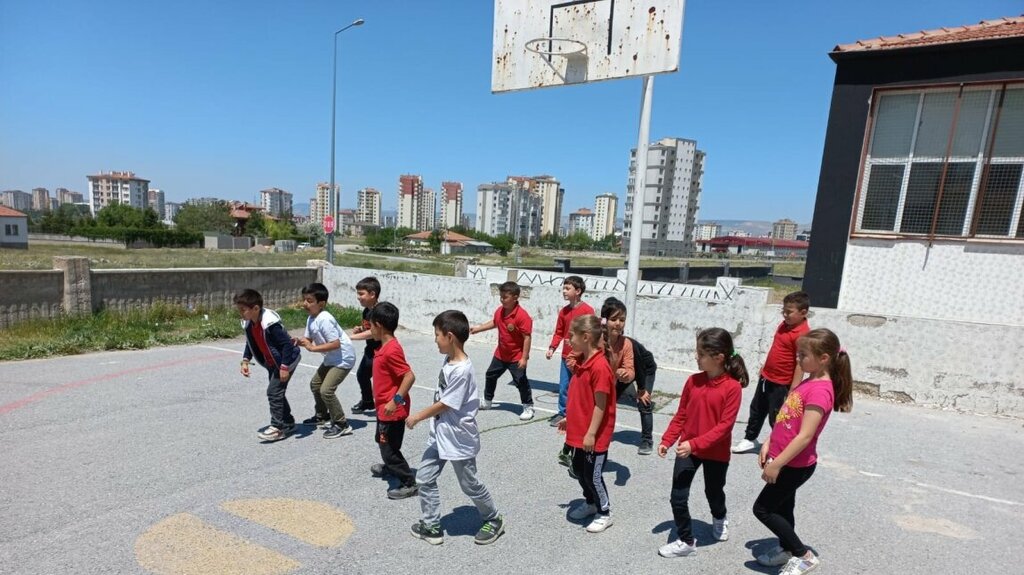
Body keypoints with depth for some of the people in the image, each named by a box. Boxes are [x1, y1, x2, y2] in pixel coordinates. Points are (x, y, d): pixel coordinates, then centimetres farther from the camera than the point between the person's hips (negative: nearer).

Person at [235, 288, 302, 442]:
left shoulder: (270, 323, -30)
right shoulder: (248, 324, -4)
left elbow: (287, 344, -29)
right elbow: (250, 344, 12)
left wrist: (284, 367, -29)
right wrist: (245, 361, 1)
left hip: (287, 360, -10)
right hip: (272, 363, 10)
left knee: (274, 391, -11)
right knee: (276, 392, 15)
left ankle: (277, 428, -1)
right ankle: (288, 423, 28)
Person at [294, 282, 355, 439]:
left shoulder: (324, 319, -27)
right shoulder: (311, 319, 2)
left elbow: (336, 344, -30)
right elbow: (308, 339, 4)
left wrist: (312, 348, -28)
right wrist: (299, 341, -17)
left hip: (343, 358, -10)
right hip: (331, 358, 10)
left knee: (326, 390, -14)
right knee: (315, 384, 20)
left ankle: (342, 425, -2)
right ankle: (322, 416, 39)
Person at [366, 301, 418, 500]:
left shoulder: (391, 350, -27)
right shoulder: (386, 346, 4)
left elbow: (409, 376, -30)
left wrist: (395, 401, -28)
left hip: (392, 410, -11)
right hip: (384, 407, 11)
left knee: (389, 447, 0)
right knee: (382, 441, 29)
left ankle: (409, 483, 13)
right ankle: (390, 467, 52)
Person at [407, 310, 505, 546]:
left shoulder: (462, 370, -28)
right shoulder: (449, 361, 0)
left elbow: (444, 404, -21)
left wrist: (417, 417, -9)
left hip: (458, 439, -8)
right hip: (439, 435, 8)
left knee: (470, 484, 10)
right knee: (424, 479, 12)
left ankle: (494, 520, 33)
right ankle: (432, 526, 28)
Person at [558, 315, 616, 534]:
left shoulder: (600, 367, -25)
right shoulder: (582, 362, 4)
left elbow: (600, 404, -23)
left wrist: (591, 434, -20)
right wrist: (569, 419, 17)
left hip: (594, 436, -9)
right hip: (579, 431, 9)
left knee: (593, 475, 6)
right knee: (578, 469, 22)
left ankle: (604, 513, 28)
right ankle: (590, 503, 43)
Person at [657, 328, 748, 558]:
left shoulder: (733, 387, -18)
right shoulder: (693, 381, -5)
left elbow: (725, 425, -20)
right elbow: (680, 415, 3)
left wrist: (695, 444, -26)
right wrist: (667, 440, -3)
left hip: (716, 453, -3)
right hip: (687, 448, 3)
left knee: (714, 492, 22)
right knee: (678, 497, 1)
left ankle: (719, 518, 55)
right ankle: (686, 541, 22)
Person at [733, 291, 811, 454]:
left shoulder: (803, 334, -24)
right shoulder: (784, 324, 3)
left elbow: (801, 365, -23)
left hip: (781, 384, -9)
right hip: (766, 377, 9)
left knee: (776, 418, 6)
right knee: (756, 410, 21)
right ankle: (749, 439, 38)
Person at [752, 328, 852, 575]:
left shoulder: (820, 390, -25)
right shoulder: (808, 382, 5)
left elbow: (805, 436, -27)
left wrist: (776, 464, -23)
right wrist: (769, 444, 8)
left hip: (796, 465, -9)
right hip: (788, 461, 9)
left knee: (762, 509, 2)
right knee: (781, 506, 22)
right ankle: (786, 549, 40)